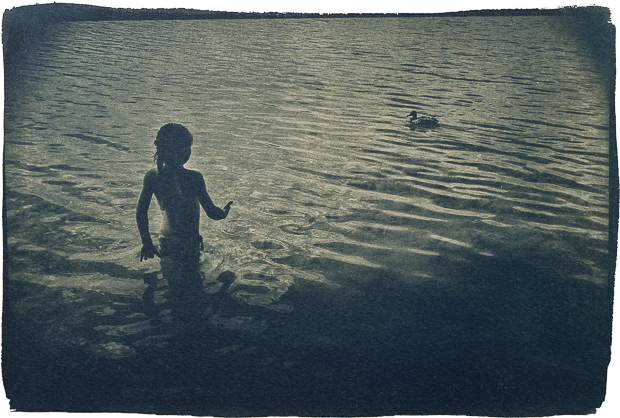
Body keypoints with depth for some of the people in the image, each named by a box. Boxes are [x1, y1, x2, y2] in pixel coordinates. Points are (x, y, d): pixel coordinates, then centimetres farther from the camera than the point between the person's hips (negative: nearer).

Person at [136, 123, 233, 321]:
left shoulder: (152, 176, -7)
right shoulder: (193, 178, -21)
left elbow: (141, 213, -2)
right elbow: (213, 213, -13)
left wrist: (147, 243, 9)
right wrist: (225, 211, 10)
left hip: (166, 241, 5)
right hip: (189, 243, -5)